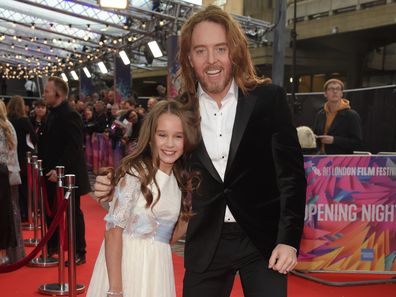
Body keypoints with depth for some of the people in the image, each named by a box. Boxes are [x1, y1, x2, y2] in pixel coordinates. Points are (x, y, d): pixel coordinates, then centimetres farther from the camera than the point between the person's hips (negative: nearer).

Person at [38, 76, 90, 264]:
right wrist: (44, 165, 9)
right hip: (53, 175, 9)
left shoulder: (70, 116, -16)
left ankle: (79, 253, 12)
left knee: (73, 213, 2)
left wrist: (59, 169, -26)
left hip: (67, 176, -9)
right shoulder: (53, 115, 13)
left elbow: (74, 147, -23)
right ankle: (53, 246, 31)